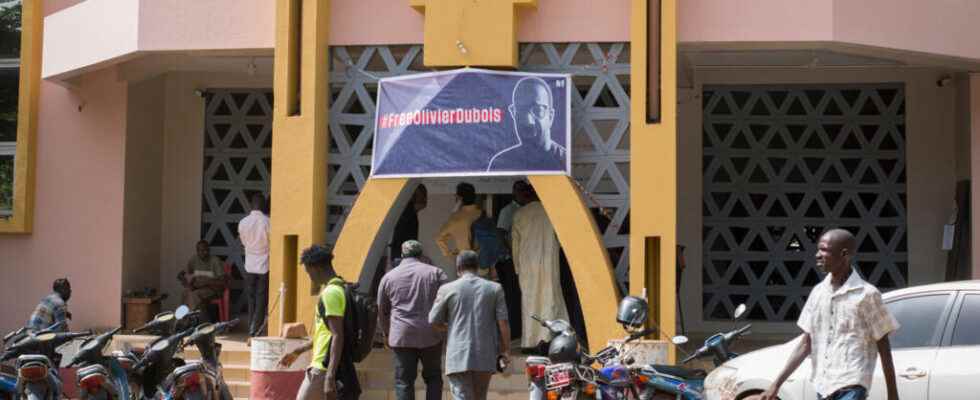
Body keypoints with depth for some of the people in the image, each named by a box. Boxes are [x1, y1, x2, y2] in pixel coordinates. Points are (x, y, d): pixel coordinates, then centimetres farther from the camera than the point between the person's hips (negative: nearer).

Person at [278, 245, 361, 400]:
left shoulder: (330, 292, -16)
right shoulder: (340, 288, 15)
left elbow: (338, 336, -23)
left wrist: (330, 377, -26)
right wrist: (298, 351, 29)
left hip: (324, 368, -9)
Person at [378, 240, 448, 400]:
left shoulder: (388, 277, 9)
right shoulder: (435, 272, 4)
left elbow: (382, 311, 16)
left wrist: (387, 334, 29)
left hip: (402, 335, 0)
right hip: (431, 335, 0)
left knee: (404, 381, 4)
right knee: (433, 377, 13)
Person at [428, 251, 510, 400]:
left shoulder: (447, 289, 0)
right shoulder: (494, 288, 3)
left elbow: (434, 321, 6)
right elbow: (503, 322, -3)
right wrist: (506, 351, 2)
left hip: (459, 357, -2)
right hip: (485, 358, 3)